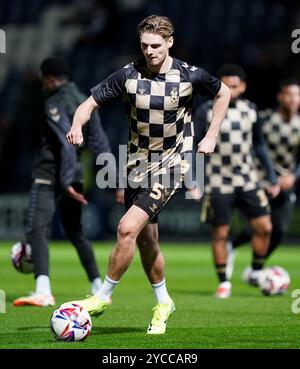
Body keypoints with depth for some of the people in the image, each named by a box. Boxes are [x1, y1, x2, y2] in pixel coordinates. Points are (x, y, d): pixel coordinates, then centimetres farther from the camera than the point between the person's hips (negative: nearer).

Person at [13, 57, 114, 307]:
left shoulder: (54, 104, -10)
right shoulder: (85, 102, 14)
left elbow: (67, 144, -20)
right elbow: (100, 143, 14)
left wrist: (67, 182, -23)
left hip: (51, 176, -8)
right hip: (78, 175, 8)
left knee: (37, 230, -15)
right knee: (75, 231, 22)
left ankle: (43, 291, -34)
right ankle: (99, 289, 23)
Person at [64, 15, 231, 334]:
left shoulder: (190, 76, -10)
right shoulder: (129, 75, -7)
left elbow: (223, 93, 9)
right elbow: (90, 103, -6)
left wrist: (211, 137, 3)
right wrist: (76, 126, -27)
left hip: (170, 165, -4)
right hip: (137, 163, 4)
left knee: (127, 229, -18)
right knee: (146, 240, 10)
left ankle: (102, 297, -5)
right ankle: (163, 303, 31)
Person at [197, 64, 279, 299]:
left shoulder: (250, 110, 4)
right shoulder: (207, 112, -8)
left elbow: (259, 145, 14)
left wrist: (272, 177, 12)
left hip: (247, 180, 4)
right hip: (218, 182, -3)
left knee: (264, 227, -3)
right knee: (220, 234, -2)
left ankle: (256, 273, 16)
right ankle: (224, 283, 11)